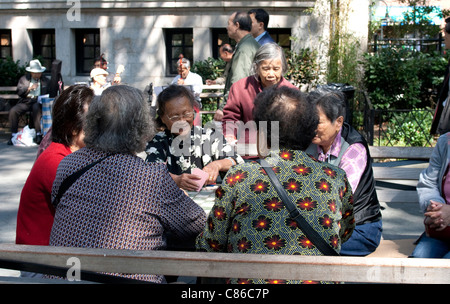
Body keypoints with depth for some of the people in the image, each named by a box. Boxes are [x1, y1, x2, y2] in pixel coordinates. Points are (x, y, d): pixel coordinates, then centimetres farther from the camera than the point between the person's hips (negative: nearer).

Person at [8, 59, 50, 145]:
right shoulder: (23, 79, 13)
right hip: (25, 102, 2)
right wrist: (29, 88, -11)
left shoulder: (46, 80, 14)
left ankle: (38, 134, -35)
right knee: (13, 111, -22)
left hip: (38, 102, -2)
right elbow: (19, 92, 3)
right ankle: (13, 135, -13)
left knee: (36, 108, -37)